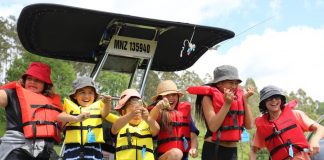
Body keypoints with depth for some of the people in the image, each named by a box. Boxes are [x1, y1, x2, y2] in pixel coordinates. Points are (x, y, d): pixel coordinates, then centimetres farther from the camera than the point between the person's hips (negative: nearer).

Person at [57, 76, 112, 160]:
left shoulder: (97, 106, 15)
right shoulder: (70, 107, 14)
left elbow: (105, 112, -7)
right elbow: (60, 117, -7)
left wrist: (107, 103, -32)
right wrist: (76, 118, -27)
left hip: (93, 148, 0)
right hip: (72, 147, 0)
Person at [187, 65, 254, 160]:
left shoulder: (238, 97, 8)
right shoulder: (209, 98, -7)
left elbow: (249, 125, 2)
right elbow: (213, 127, -19)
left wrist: (245, 100, -3)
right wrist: (227, 103, -20)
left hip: (232, 151, 5)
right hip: (213, 150, -5)